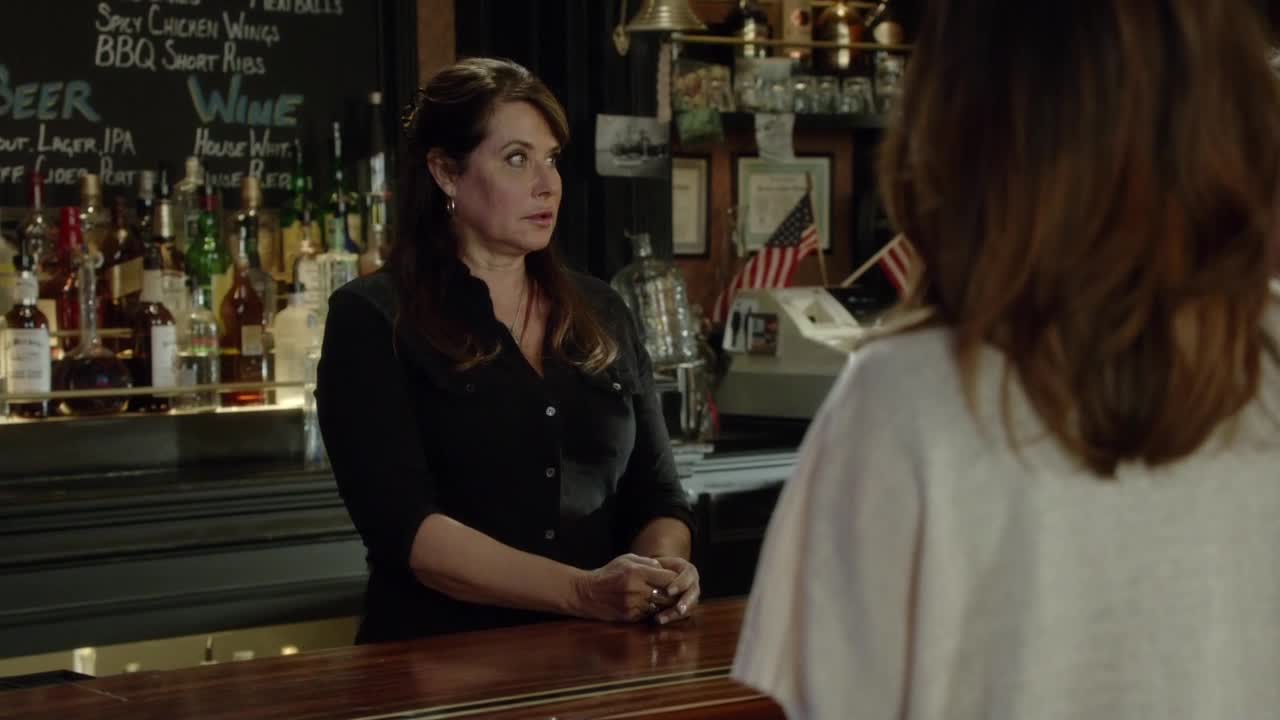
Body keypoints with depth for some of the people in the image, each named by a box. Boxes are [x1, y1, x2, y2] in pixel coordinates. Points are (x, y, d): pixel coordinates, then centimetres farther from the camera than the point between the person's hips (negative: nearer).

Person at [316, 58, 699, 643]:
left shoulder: (602, 314, 14)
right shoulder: (372, 320, -1)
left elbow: (656, 492, 16)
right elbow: (403, 524, -10)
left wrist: (664, 566, -7)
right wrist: (583, 591, -20)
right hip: (440, 657, -4)